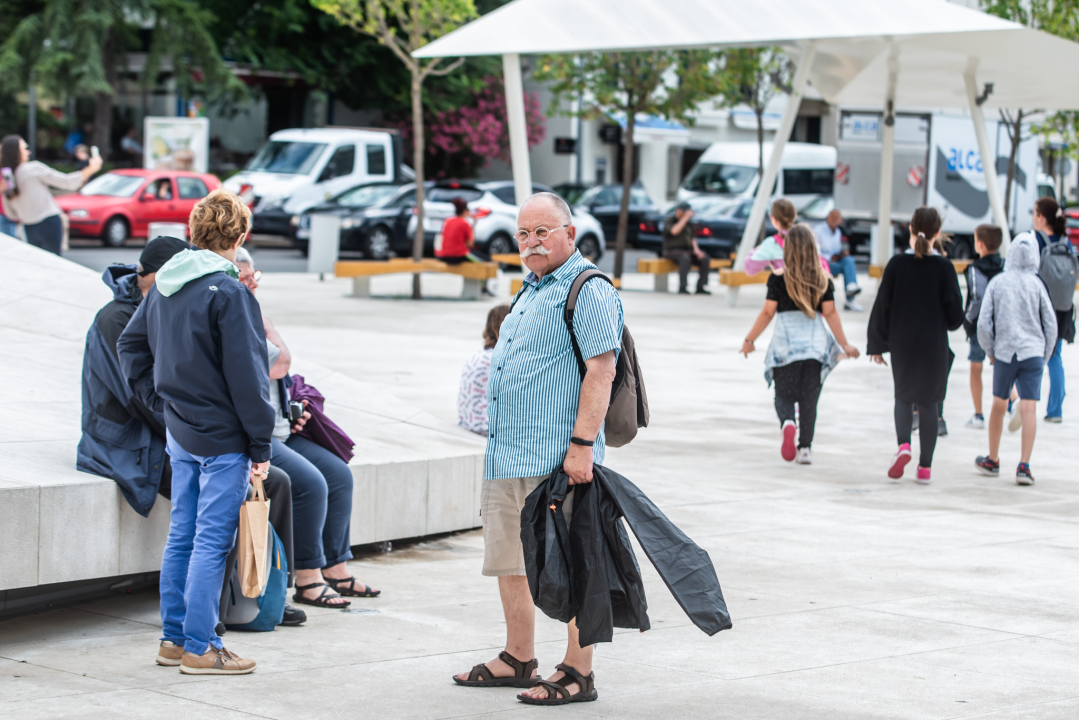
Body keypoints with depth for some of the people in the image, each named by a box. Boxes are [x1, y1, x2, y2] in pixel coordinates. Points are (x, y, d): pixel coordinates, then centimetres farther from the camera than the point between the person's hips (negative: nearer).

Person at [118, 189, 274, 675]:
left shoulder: (163, 286, 8)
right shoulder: (228, 293, -16)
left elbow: (131, 344, 18)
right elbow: (246, 375, -16)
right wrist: (261, 445, -12)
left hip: (179, 433, 8)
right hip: (222, 437, -8)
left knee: (182, 535, 15)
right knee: (212, 540, -4)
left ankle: (174, 636, 22)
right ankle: (199, 648, -1)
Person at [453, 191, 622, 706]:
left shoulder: (588, 291, -10)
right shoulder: (529, 292, 20)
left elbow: (601, 370, -17)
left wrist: (582, 444, -23)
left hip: (557, 459, -10)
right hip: (507, 455, 10)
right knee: (509, 562, 15)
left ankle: (578, 673, 1)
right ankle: (518, 660, 27)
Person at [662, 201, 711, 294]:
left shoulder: (688, 223, 13)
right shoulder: (668, 222, -6)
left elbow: (692, 238, 14)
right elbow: (674, 231, -27)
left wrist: (696, 249, -5)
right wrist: (685, 218, -23)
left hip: (687, 250, 6)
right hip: (672, 251, -6)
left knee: (705, 259, -19)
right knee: (685, 258, -39)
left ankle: (700, 287, -17)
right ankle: (683, 287, -34)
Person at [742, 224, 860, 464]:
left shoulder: (778, 279, -4)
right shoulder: (823, 280, 2)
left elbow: (768, 313, -5)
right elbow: (830, 313, 0)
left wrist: (749, 340, 5)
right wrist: (845, 344, 6)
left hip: (785, 344, -2)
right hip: (815, 343, 2)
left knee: (784, 395, 8)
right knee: (809, 399, 10)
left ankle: (787, 423, -23)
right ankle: (805, 448, 10)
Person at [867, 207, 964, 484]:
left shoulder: (897, 264, -5)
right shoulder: (944, 268, -8)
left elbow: (881, 306, -2)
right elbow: (955, 314, -8)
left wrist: (877, 344, 7)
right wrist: (949, 323, 16)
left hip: (902, 344, 1)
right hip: (933, 345, -1)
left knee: (904, 395, 18)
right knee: (929, 401, 9)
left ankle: (903, 444, -9)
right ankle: (925, 468, 7)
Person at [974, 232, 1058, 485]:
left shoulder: (997, 282, -1)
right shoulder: (1036, 284, -2)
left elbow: (983, 323, -3)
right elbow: (1051, 324, 1)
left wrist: (990, 351, 12)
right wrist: (1045, 357, 13)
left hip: (1004, 353, 1)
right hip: (1032, 353, -1)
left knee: (999, 406, 16)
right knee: (1029, 410, -5)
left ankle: (992, 461, 30)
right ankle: (1024, 466, -14)